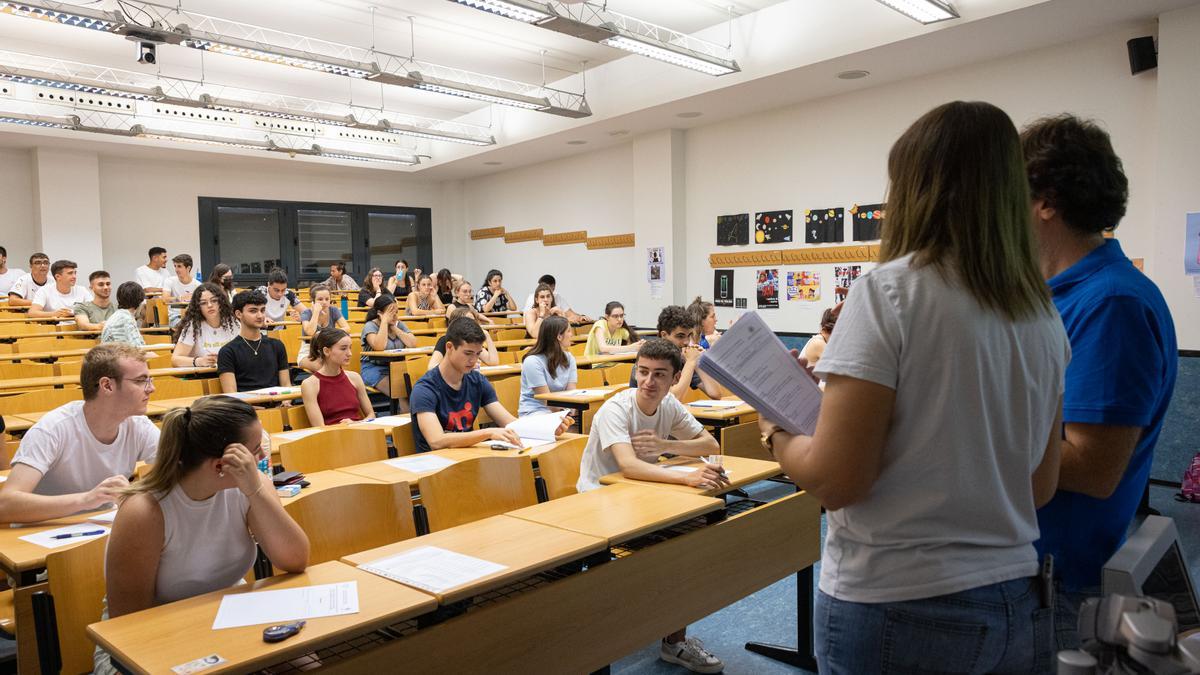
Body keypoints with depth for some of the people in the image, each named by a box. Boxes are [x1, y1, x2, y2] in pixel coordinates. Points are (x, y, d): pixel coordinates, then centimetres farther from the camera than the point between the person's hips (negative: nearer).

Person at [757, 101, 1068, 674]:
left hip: (896, 608, -6)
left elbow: (835, 480, -20)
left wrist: (777, 435, -1)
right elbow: (1041, 485, 10)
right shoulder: (1044, 315, 3)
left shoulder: (890, 290, -17)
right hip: (1018, 605, 6)